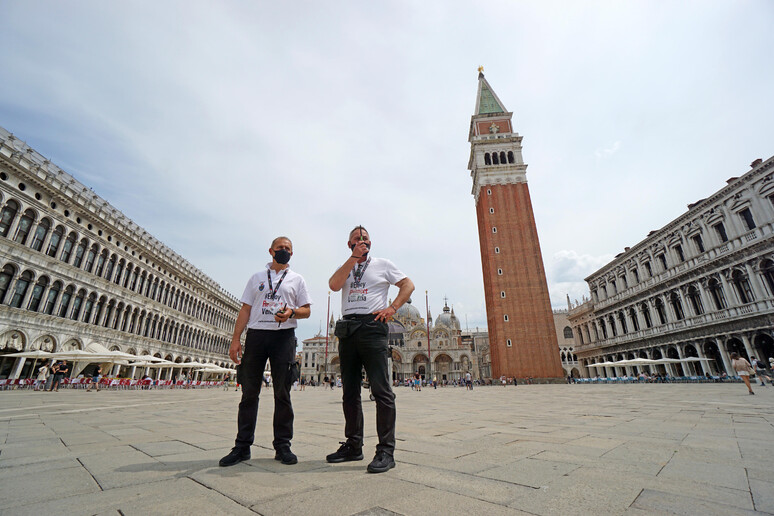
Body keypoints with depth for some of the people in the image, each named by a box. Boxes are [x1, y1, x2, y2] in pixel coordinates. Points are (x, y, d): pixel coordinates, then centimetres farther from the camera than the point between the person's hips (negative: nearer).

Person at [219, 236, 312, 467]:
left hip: (284, 336, -1)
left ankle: (282, 445, 10)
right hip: (256, 335, 2)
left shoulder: (297, 279, 13)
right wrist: (235, 339, 3)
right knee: (249, 392, 4)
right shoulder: (257, 278, 17)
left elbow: (306, 310, 8)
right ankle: (242, 446, 14)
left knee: (282, 393, 1)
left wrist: (292, 312, -14)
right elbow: (245, 310, 12)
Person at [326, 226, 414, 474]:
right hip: (346, 330, 5)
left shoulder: (383, 264, 11)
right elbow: (334, 285, -2)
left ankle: (386, 450, 0)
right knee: (350, 392, 9)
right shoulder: (345, 268, 19)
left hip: (372, 326, -4)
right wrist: (354, 257, -4)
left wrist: (392, 308, -6)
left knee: (381, 390, -8)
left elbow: (408, 284, 8)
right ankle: (353, 446, 21)